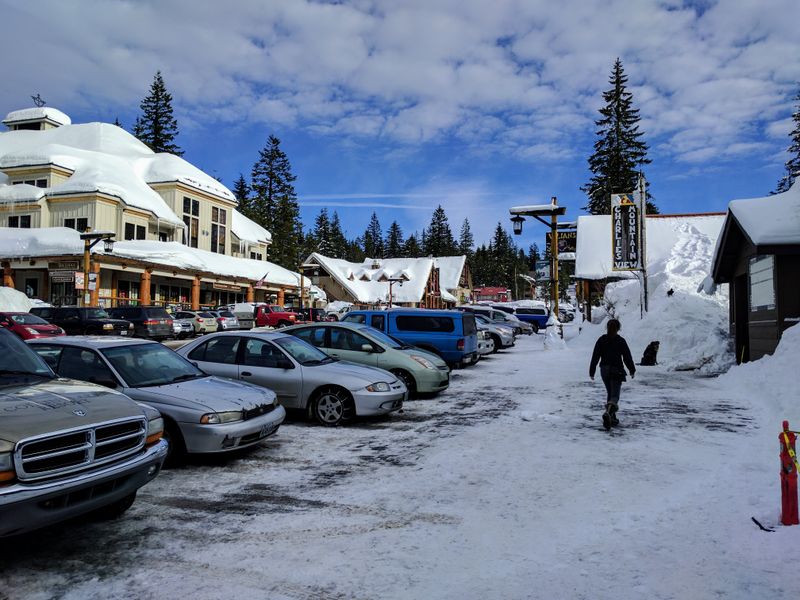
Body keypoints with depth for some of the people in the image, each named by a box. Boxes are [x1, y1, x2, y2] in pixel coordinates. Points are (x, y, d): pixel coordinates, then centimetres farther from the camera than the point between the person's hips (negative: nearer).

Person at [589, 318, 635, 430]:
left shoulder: (601, 340, 1)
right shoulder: (621, 341, -6)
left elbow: (595, 357, 1)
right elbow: (627, 357, -1)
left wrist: (592, 372, 6)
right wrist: (632, 370, 12)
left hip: (604, 370, 4)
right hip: (616, 371, -4)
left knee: (610, 393, 19)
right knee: (615, 395, -7)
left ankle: (612, 418, 22)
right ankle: (608, 413, -33)